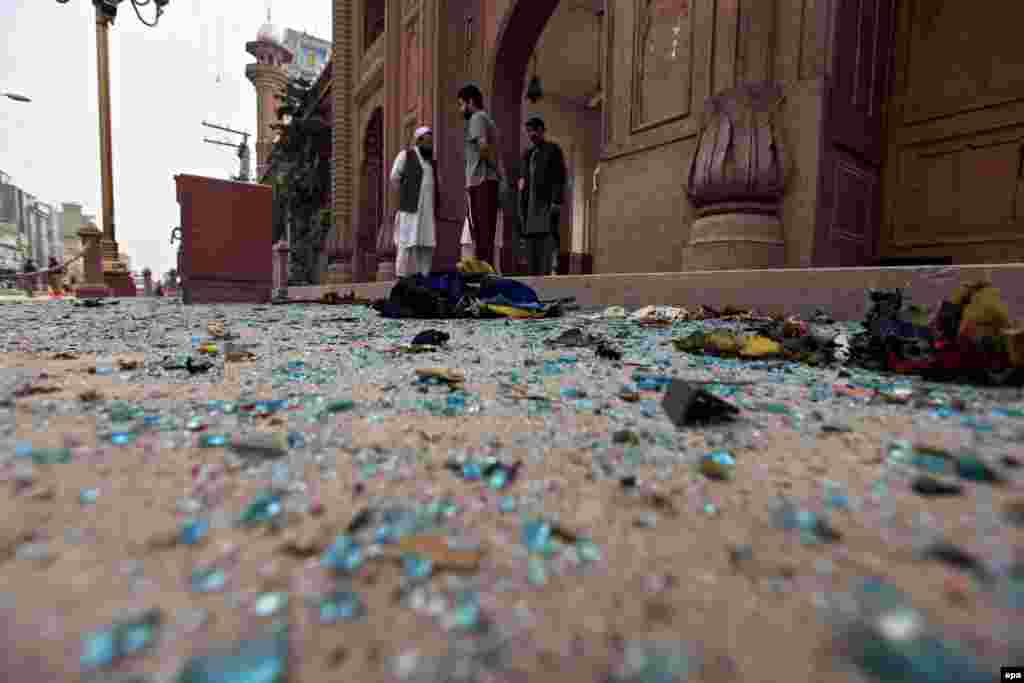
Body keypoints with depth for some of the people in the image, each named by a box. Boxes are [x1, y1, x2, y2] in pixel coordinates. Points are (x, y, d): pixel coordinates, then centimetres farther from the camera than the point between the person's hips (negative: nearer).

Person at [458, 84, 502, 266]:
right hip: (490, 180, 9)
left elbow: (483, 145, -20)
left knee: (480, 228, -10)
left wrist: (492, 165, -9)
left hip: (480, 180, -9)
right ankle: (487, 266, 10)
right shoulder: (487, 119, 26)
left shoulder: (477, 118, -3)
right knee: (487, 228, 8)